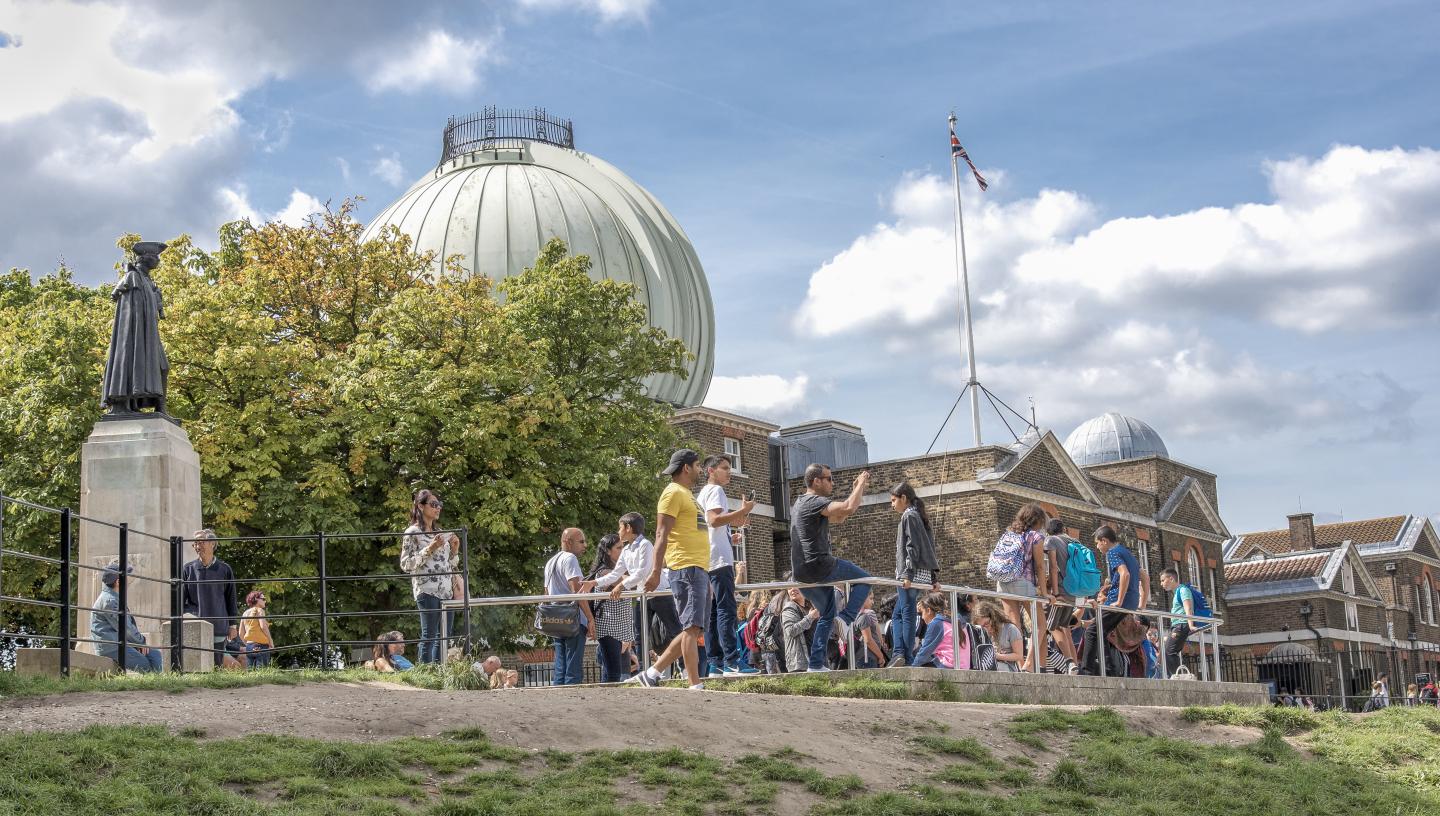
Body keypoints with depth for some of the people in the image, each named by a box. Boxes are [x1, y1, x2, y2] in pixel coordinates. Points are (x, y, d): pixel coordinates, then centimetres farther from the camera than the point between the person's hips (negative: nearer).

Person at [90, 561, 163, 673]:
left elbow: (129, 624, 21)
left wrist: (140, 640, 7)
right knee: (146, 666, -15)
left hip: (121, 643, 10)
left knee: (155, 654, 3)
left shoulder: (114, 598, 22)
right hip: (111, 646, -10)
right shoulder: (109, 600, -14)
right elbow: (124, 627, -16)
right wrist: (141, 641, -4)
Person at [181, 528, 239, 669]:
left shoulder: (224, 570, 6)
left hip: (218, 627, 0)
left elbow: (231, 599, 10)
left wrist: (233, 625, 7)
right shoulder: (187, 570, 5)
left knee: (217, 665, 0)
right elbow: (180, 599, 7)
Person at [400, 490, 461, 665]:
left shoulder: (441, 533, 19)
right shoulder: (412, 532, 0)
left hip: (446, 591, 7)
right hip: (427, 590, -7)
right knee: (429, 637, -10)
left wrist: (454, 550, 6)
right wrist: (429, 550, -14)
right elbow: (405, 564, -7)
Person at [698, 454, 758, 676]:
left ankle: (716, 663, 4)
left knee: (713, 612, 5)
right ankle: (731, 662, -20)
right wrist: (742, 511, -18)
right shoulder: (715, 490, -5)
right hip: (719, 558, -10)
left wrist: (729, 536, 21)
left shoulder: (703, 494, 25)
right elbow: (714, 519, -20)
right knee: (726, 610, -14)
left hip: (708, 561, 10)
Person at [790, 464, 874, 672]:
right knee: (864, 580, 5)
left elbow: (838, 517, 27)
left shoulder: (800, 503, 21)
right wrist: (861, 484, -10)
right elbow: (849, 508, -26)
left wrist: (857, 490, 22)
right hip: (817, 565, -9)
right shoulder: (815, 502, -11)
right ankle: (846, 618, -10)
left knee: (826, 615, 18)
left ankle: (816, 664, 13)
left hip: (801, 572, 9)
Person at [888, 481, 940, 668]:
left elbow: (912, 547, -16)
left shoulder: (908, 516, -6)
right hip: (924, 574, 9)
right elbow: (930, 548, 20)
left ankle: (907, 659, -9)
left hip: (912, 574, -9)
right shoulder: (920, 517, 21)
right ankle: (900, 654, 0)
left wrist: (908, 574, -22)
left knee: (907, 615, -8)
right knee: (897, 614, 10)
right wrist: (935, 577, 20)